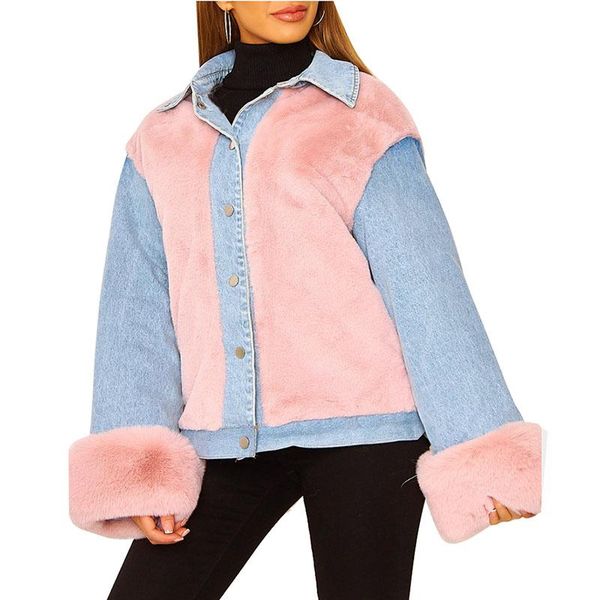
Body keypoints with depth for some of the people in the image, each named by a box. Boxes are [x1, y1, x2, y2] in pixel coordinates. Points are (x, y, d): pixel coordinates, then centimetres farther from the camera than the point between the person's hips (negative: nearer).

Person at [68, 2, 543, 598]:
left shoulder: (364, 115, 4)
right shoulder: (161, 137, 12)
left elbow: (424, 283, -2)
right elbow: (136, 310, 7)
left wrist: (479, 453, -8)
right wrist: (135, 465, -4)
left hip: (362, 428, -2)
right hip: (226, 438, 3)